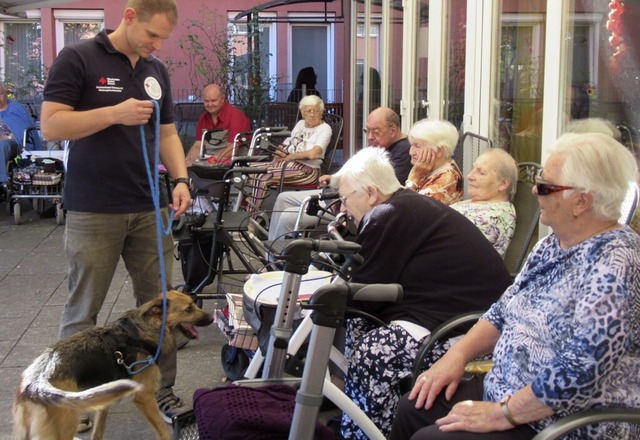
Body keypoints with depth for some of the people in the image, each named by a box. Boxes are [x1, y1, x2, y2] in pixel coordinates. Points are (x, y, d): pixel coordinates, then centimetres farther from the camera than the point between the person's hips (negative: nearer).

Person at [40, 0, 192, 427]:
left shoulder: (157, 71, 11)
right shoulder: (78, 59, -7)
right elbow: (51, 125, -12)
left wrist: (181, 179, 0)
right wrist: (114, 113, -22)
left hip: (149, 208, 5)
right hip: (93, 211, -5)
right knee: (83, 311, 5)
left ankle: (162, 389, 21)